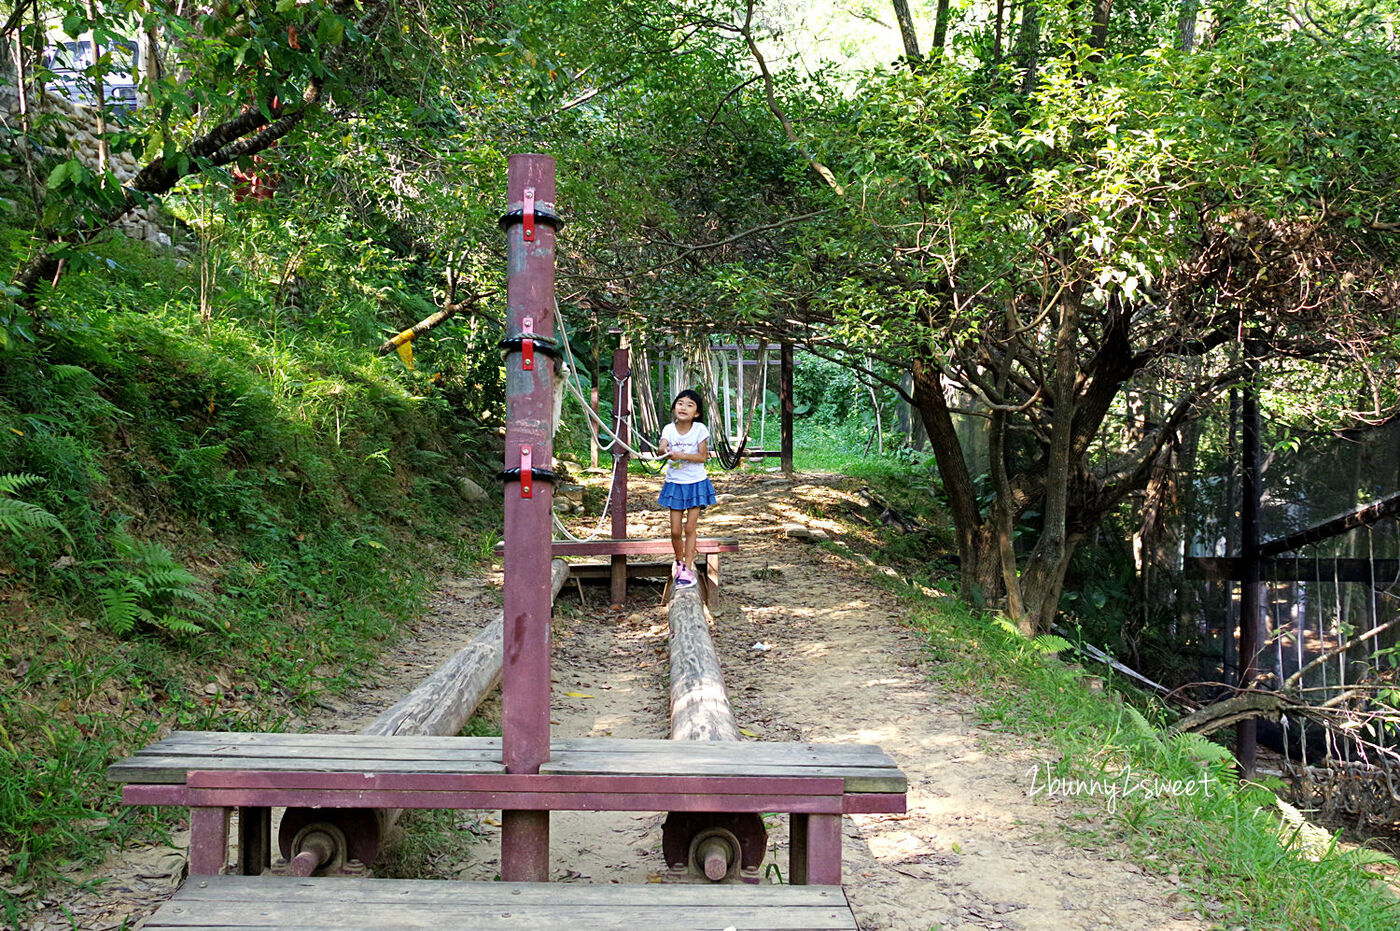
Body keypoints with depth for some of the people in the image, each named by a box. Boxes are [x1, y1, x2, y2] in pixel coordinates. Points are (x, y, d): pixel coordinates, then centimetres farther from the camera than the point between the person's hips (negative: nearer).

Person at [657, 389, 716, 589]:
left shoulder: (700, 429, -9)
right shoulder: (669, 429, -5)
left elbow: (702, 456, -13)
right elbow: (662, 447, -22)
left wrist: (682, 455, -28)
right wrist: (665, 451, -47)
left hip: (696, 483, -1)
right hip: (675, 483, 2)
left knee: (690, 528, 1)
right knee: (675, 530, 4)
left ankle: (688, 568, 9)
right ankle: (679, 562, 28)